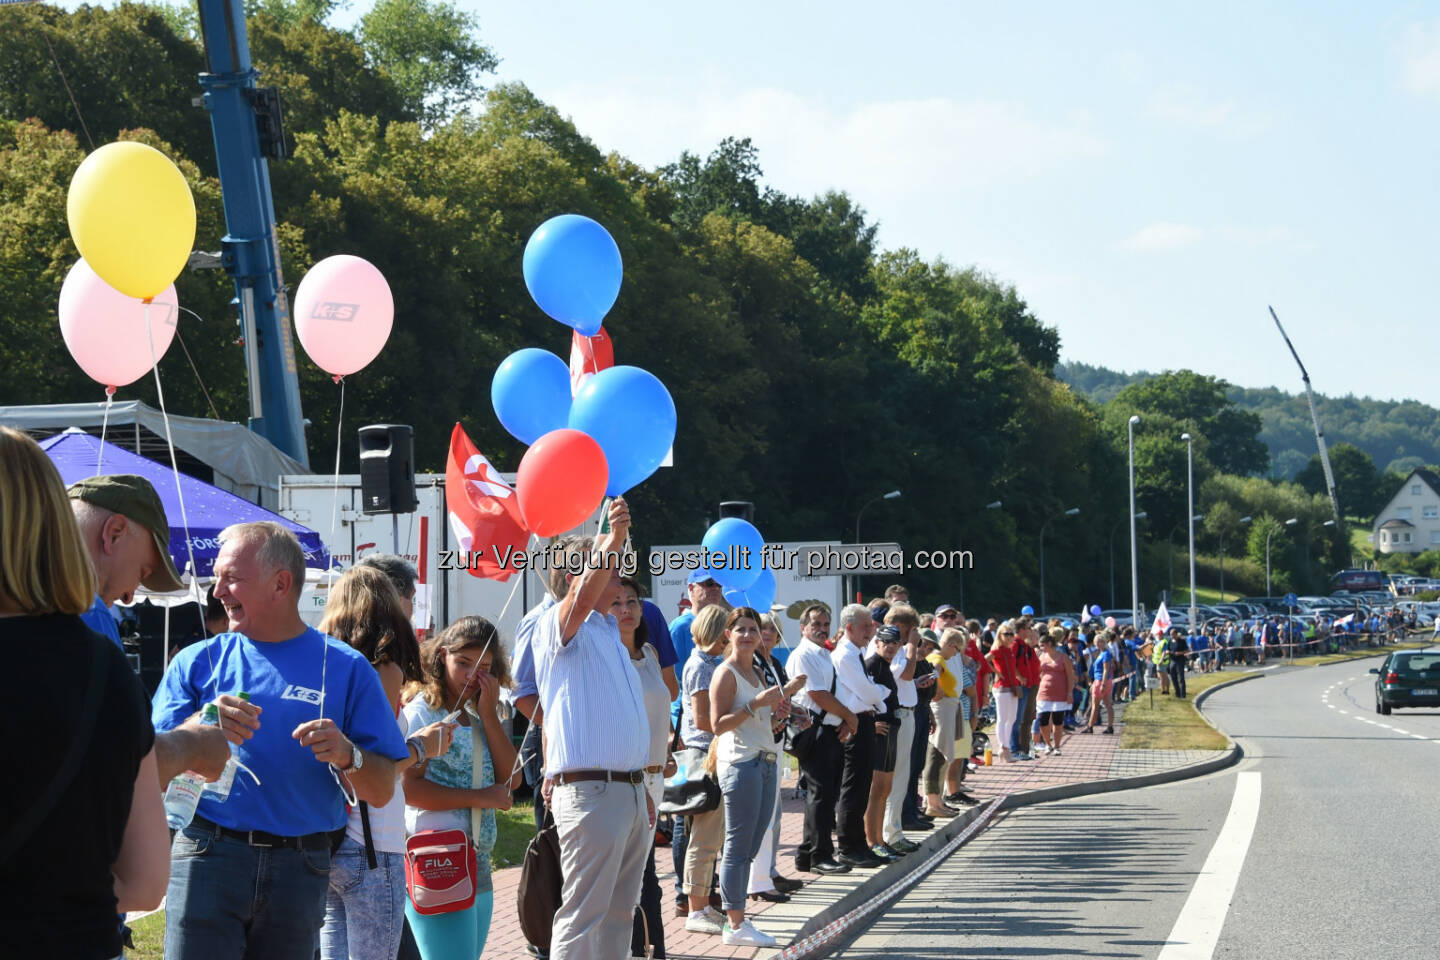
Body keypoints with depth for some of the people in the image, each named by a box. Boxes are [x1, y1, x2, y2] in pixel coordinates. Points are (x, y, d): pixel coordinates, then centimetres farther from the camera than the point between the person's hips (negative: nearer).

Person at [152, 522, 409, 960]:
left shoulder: (345, 668, 5)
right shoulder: (198, 662, 7)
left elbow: (381, 792, 3)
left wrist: (347, 756, -18)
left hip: (300, 872, 1)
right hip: (208, 858, 0)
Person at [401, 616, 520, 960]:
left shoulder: (479, 718, 18)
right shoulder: (421, 712, -5)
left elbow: (511, 778, 7)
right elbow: (408, 788, -15)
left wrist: (489, 715, 2)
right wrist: (479, 797, -12)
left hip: (478, 865, 8)